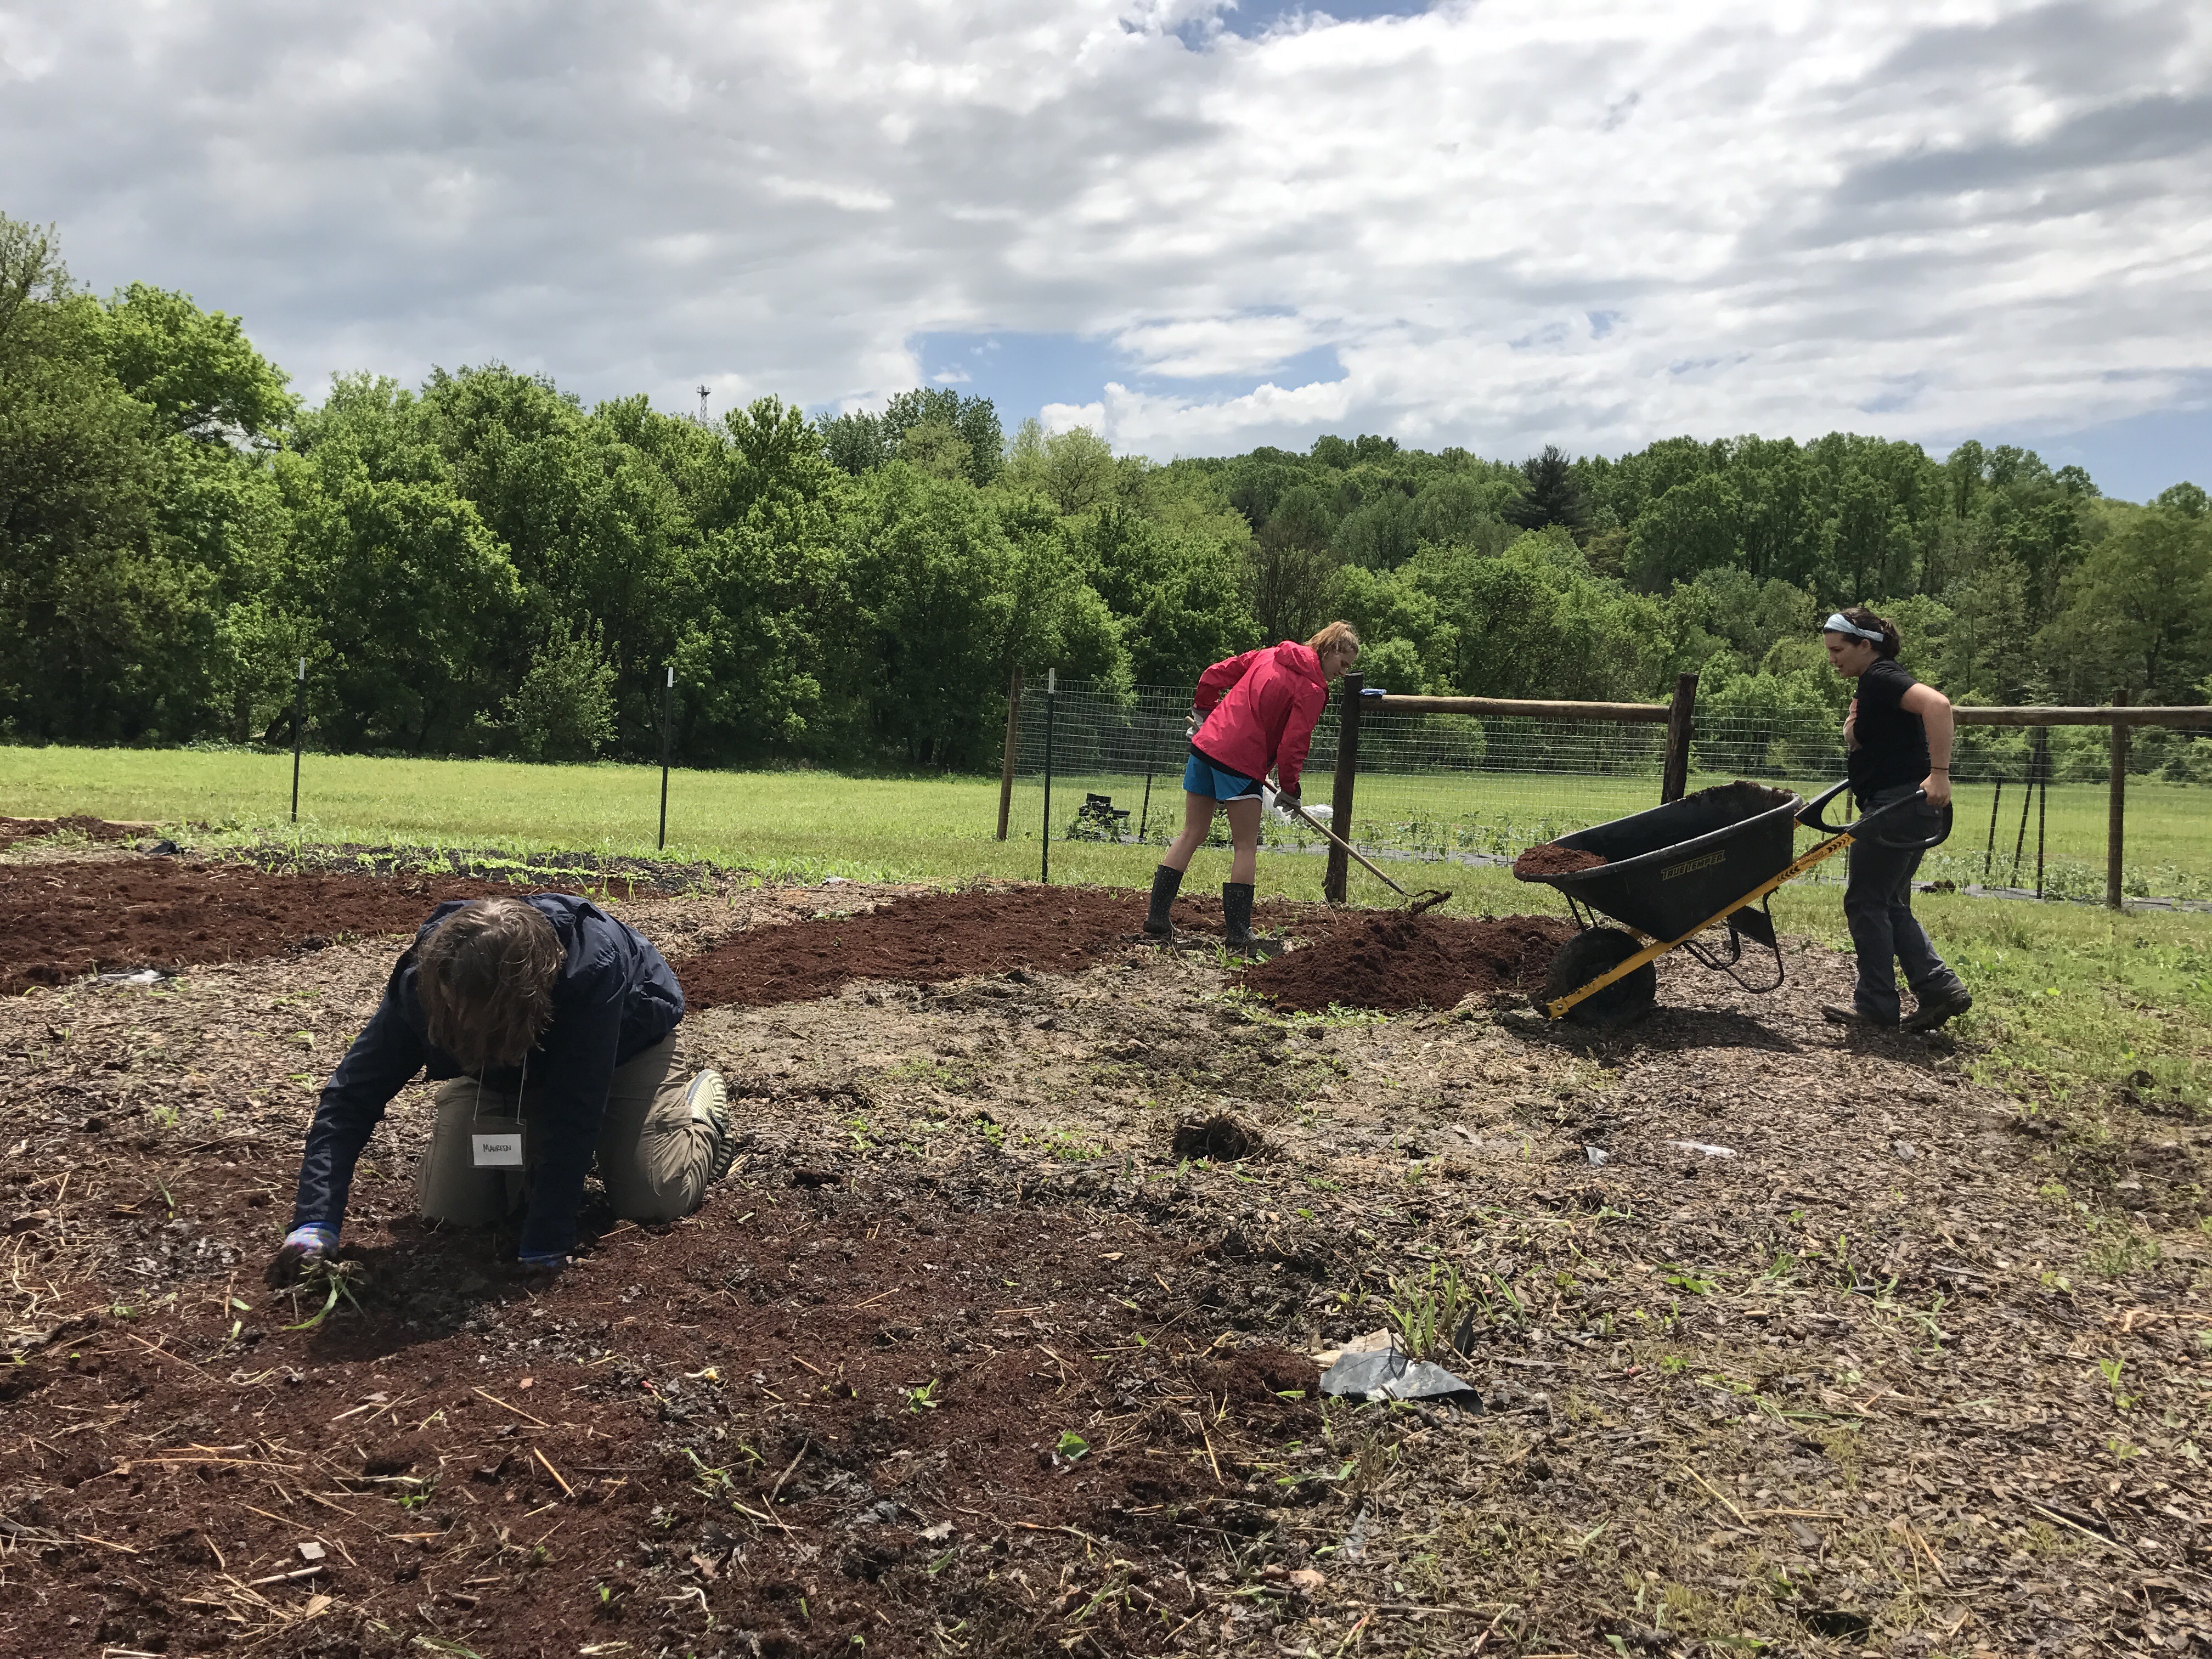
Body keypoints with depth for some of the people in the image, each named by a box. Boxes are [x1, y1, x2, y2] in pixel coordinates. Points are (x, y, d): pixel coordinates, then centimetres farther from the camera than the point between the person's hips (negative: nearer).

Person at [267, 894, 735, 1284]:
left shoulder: (592, 968, -46)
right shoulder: (422, 977, -34)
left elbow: (573, 1112, -41)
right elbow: (351, 1098, -28)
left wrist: (545, 1249, -39)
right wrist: (315, 1222, -39)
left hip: (621, 1047, -3)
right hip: (503, 1065, 3)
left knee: (654, 1201, -12)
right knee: (448, 1207, -10)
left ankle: (704, 1104, 19)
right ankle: (534, 1153, 23)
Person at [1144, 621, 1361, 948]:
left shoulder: (1268, 655, 13)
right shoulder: (1312, 689, -8)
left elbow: (1213, 676, 16)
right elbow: (1293, 744, -12)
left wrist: (1203, 713, 30)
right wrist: (1288, 789, 1)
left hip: (1207, 742, 7)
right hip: (1241, 760, -7)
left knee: (1191, 834, 14)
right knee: (1246, 848, 3)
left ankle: (1157, 916, 15)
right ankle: (1238, 932, 4)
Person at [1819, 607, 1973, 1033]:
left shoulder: (1881, 678, -13)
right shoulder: (1871, 685, 19)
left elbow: (1937, 704, -30)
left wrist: (1939, 773, -33)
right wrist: (1853, 731, 7)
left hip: (1898, 803, -11)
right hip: (1906, 807, 11)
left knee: (1865, 902, -2)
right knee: (1890, 905, 15)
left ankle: (1876, 1005, 5)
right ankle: (1939, 989, 9)